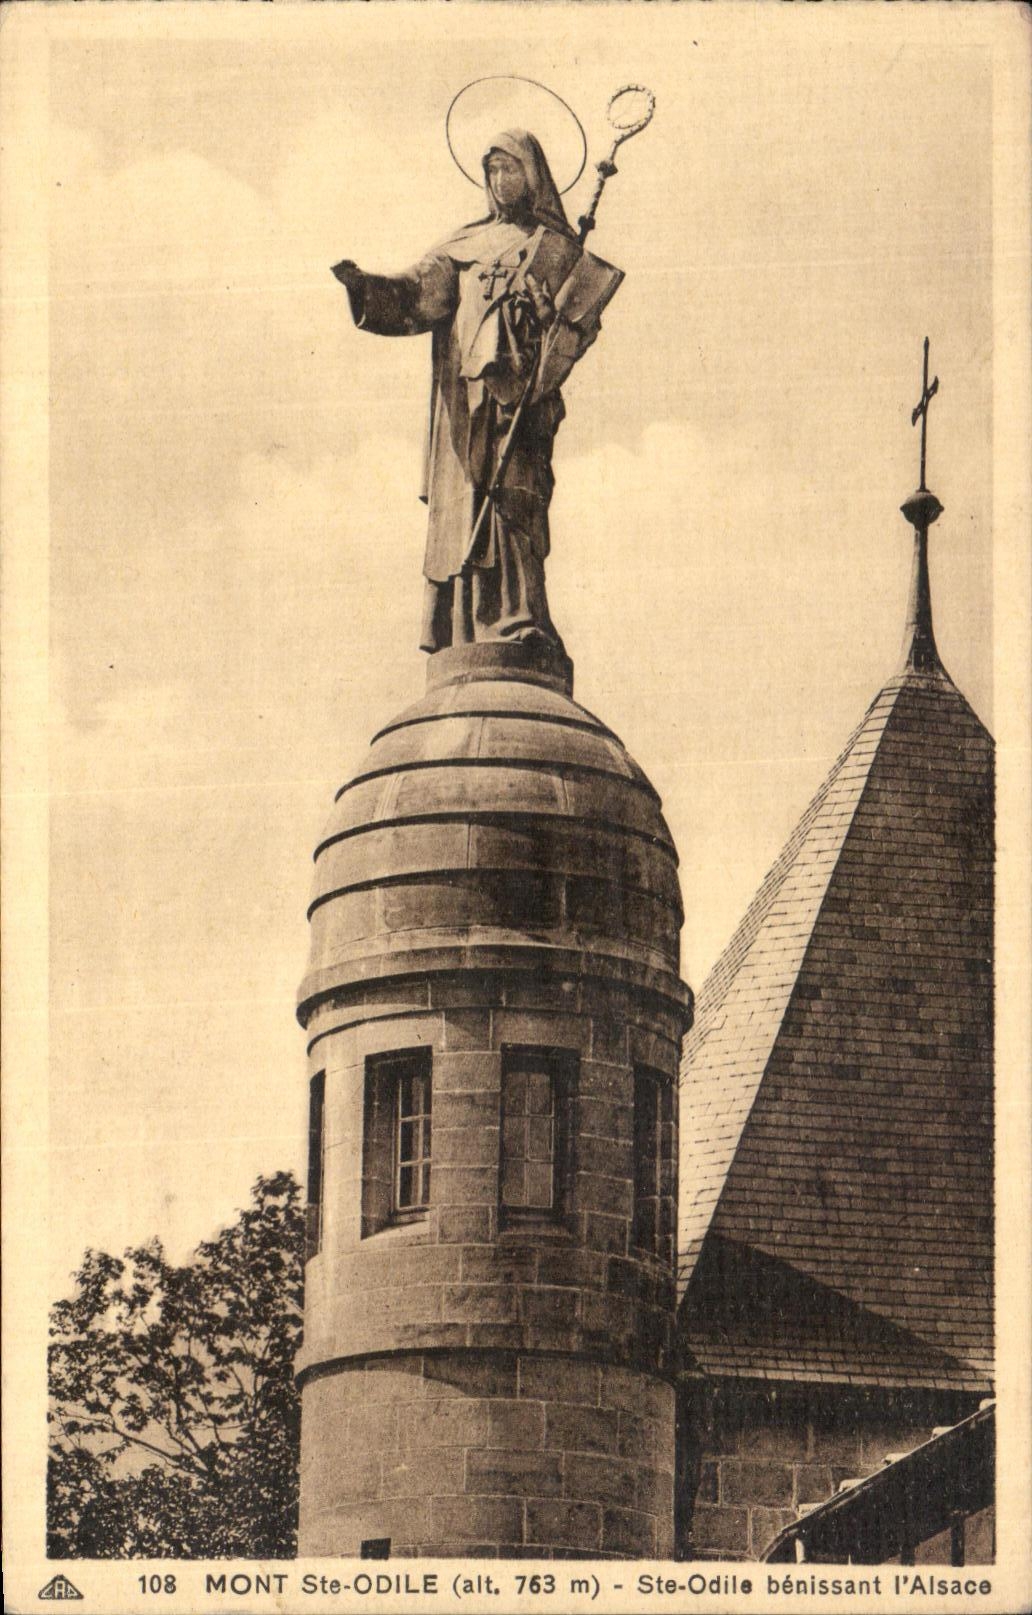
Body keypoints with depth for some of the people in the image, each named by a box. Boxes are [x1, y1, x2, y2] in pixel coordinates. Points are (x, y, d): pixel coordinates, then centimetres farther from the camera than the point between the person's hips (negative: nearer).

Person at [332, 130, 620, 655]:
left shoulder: (556, 247, 11)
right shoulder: (466, 245, 23)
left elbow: (578, 322, -2)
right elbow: (418, 298, 10)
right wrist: (365, 287, -9)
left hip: (518, 396, -4)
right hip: (464, 403, 4)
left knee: (510, 497, -18)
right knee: (462, 506, -2)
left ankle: (521, 621, -24)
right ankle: (465, 635, -3)